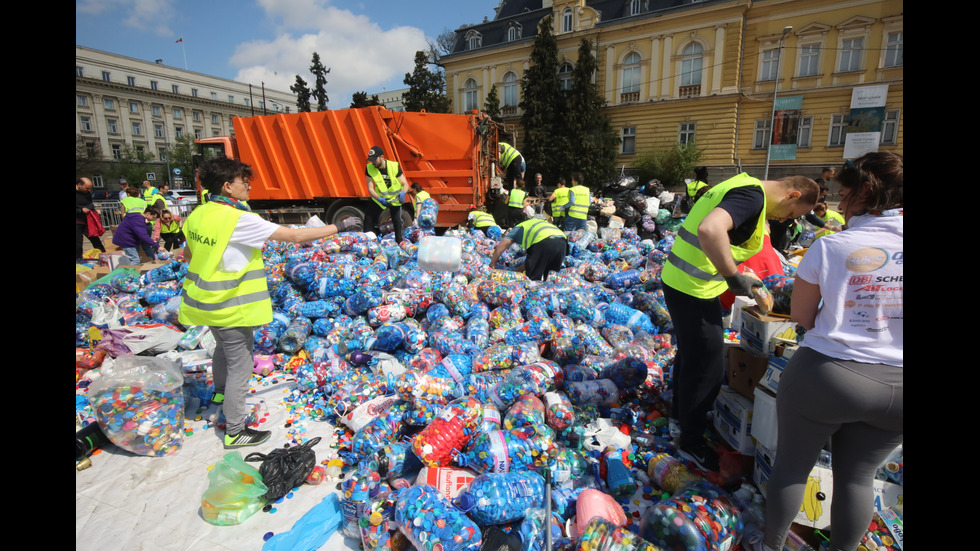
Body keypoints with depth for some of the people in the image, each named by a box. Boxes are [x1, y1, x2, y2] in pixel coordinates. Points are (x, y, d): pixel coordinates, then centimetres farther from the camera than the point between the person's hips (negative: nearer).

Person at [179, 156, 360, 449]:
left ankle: (221, 392, 58)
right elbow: (295, 235, -25)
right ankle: (235, 432, 17)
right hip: (231, 307, -9)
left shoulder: (199, 214, 1)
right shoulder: (239, 219, -25)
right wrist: (338, 227, -18)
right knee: (240, 365, 4)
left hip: (207, 300, 9)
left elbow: (188, 254, 14)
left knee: (224, 347, 32)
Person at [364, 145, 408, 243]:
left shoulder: (394, 167, -22)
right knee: (368, 221, -2)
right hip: (379, 199, 2)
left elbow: (405, 184, -18)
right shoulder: (369, 168, -16)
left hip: (395, 199, -2)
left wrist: (402, 193, -41)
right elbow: (370, 188, -16)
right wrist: (379, 198, -35)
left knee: (397, 222, -6)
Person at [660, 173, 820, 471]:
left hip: (678, 279, 10)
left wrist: (735, 275, 17)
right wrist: (734, 276, -25)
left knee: (691, 352, 26)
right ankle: (691, 441, 23)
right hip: (693, 289, -10)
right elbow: (709, 230, -37)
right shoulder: (753, 196, -17)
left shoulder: (743, 186, 14)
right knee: (707, 365, 5)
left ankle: (681, 410, 47)